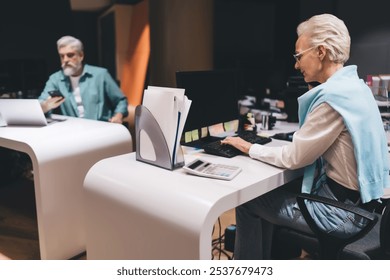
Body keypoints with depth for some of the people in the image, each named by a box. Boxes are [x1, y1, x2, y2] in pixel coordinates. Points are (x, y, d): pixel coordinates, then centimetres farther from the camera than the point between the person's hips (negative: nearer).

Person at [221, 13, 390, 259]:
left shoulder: (334, 96, -25)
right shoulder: (353, 85, 5)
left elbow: (293, 158, -18)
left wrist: (248, 148, -5)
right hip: (356, 200, 9)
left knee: (248, 202, 0)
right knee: (269, 192, 17)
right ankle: (265, 259, 31)